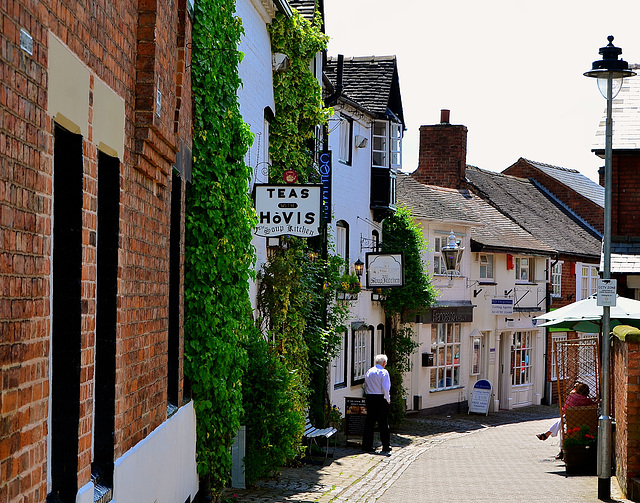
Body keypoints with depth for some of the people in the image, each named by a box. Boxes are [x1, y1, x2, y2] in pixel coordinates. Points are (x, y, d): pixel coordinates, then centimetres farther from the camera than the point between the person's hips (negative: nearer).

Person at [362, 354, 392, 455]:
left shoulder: (368, 372, 10)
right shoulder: (384, 372, -8)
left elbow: (366, 387, 13)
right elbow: (386, 388, -15)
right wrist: (388, 399, -4)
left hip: (369, 398, 5)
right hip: (381, 399, -5)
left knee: (369, 423, 9)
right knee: (383, 423, 1)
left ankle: (367, 446, 9)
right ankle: (386, 447, 5)